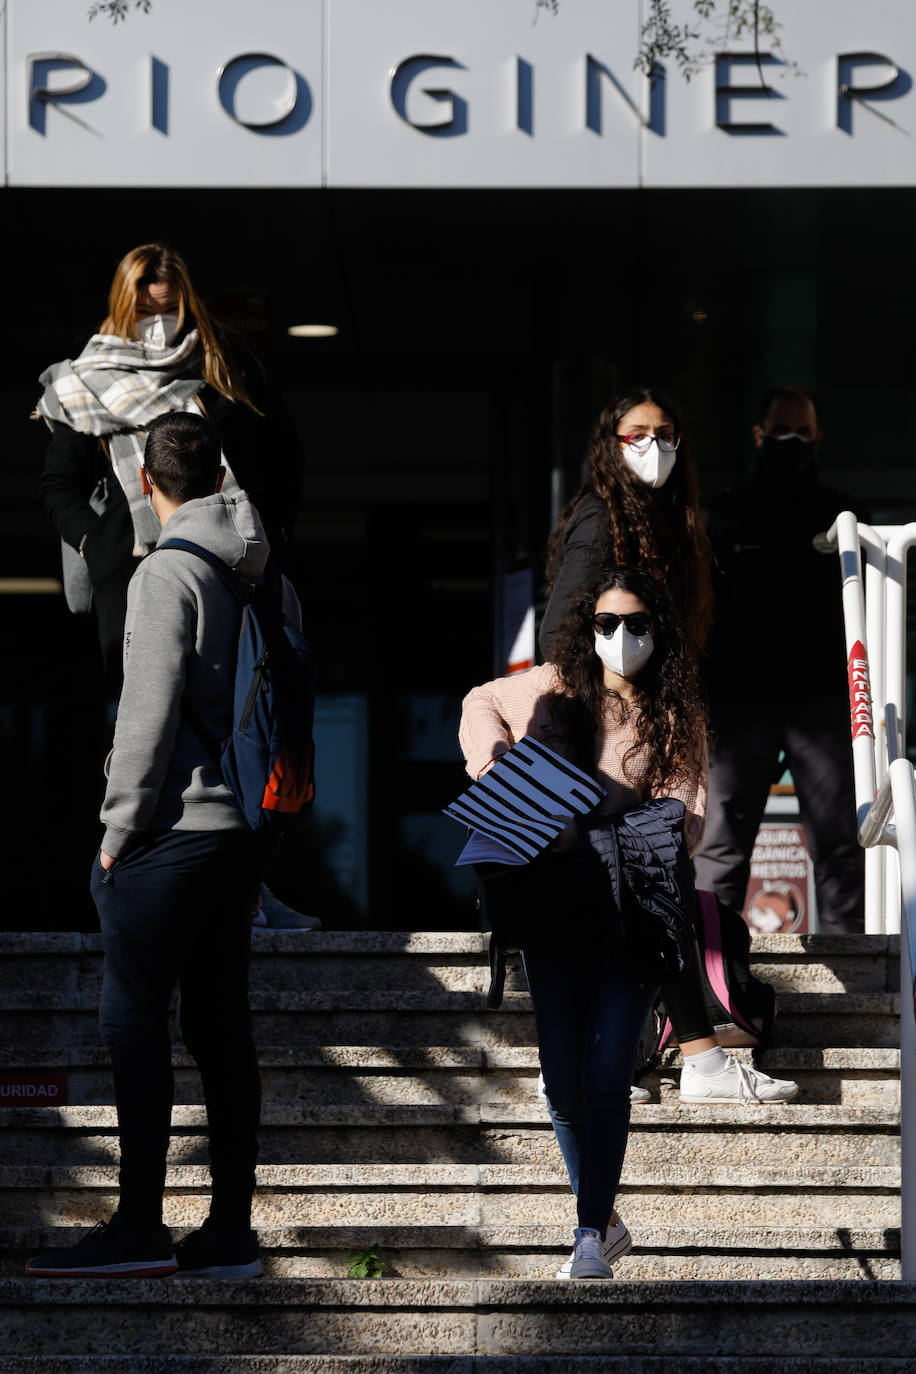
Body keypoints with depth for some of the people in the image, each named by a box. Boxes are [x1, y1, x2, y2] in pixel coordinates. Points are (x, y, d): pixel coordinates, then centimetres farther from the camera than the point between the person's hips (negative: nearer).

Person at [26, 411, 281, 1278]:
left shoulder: (166, 573, -11)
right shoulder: (260, 577, 12)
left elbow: (150, 712, -16)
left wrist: (119, 828, -10)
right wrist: (262, 804, 18)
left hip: (173, 830, -8)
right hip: (244, 831, 8)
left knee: (135, 1021, -4)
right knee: (220, 1024, 9)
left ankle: (139, 1228, -4)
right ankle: (230, 1232, 10)